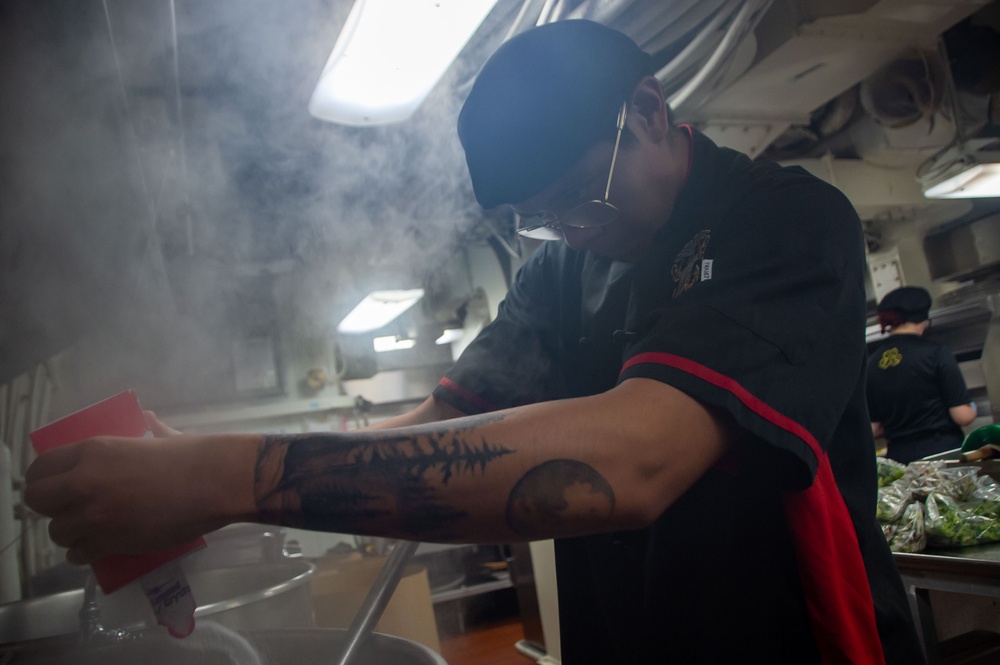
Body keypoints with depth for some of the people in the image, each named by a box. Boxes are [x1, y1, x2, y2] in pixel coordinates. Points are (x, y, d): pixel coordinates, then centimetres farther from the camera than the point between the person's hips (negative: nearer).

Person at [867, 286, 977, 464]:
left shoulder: (870, 364, 2)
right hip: (943, 451, -3)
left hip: (899, 458, 4)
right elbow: (963, 416, -10)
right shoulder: (936, 352, -9)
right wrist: (972, 408, 12)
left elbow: (873, 428, 5)